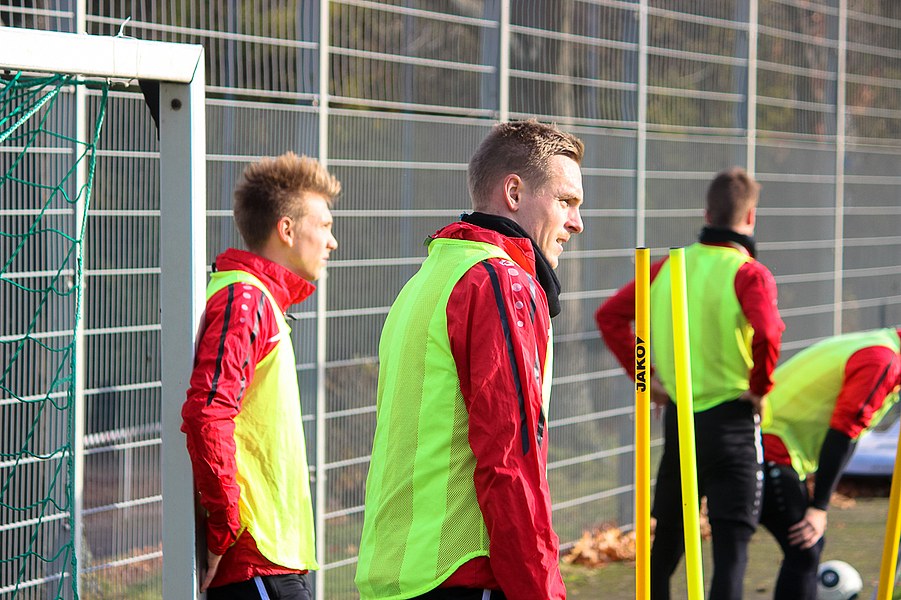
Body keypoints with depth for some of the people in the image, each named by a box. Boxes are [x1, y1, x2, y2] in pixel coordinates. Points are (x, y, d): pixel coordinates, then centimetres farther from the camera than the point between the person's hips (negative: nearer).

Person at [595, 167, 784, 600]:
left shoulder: (668, 266, 5)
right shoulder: (749, 273, -12)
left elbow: (609, 316, 7)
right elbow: (767, 334, -29)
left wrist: (645, 375, 10)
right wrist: (759, 386, -12)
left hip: (677, 415, 5)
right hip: (730, 421, -5)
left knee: (667, 538, 16)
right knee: (732, 544, -2)